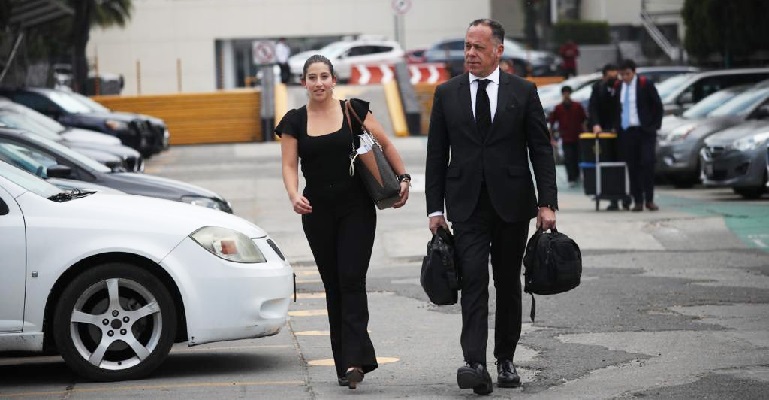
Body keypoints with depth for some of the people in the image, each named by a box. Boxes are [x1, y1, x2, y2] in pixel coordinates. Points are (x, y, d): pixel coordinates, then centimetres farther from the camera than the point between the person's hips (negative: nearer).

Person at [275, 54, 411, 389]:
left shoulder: (354, 111, 0)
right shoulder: (295, 121, 4)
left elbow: (385, 145, 7)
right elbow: (289, 165, -1)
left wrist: (403, 178, 0)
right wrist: (294, 195, -19)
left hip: (356, 209, -2)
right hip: (318, 212, 2)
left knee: (351, 280, -13)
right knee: (333, 286, 5)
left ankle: (354, 359, -19)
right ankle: (347, 363, 10)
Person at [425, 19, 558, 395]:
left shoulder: (523, 92, 2)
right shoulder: (447, 93, 5)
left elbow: (541, 150, 2)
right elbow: (436, 155, 7)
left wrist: (547, 202, -5)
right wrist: (435, 208, 1)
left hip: (511, 202, 0)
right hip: (467, 205, 0)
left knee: (508, 283, 8)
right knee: (473, 280, -13)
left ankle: (505, 359, 20)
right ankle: (475, 364, -22)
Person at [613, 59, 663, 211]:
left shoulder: (645, 85, -3)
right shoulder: (618, 87, 8)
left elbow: (658, 106, 1)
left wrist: (655, 126, -4)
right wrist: (617, 127, 10)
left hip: (645, 131, -3)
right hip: (626, 132, 3)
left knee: (647, 163, -10)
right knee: (632, 167, 1)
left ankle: (649, 199, -2)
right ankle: (638, 201, 4)